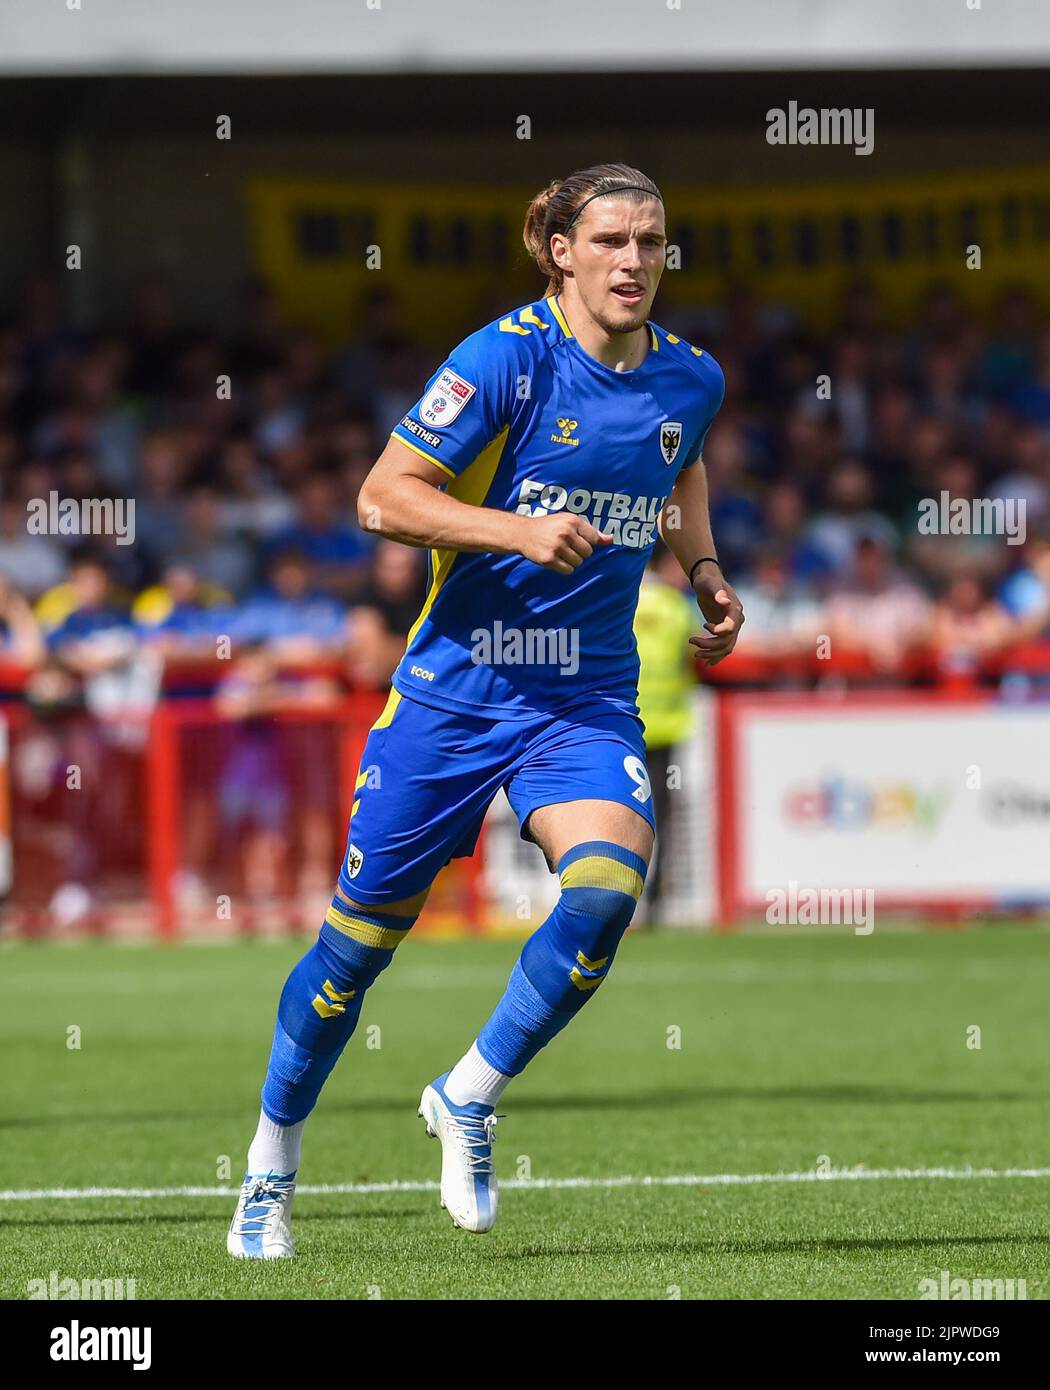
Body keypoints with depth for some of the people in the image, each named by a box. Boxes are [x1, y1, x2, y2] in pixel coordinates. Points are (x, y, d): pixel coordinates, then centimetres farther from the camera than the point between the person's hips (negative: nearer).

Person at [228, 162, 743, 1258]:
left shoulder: (689, 379, 3)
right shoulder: (506, 357, -13)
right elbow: (382, 497, -13)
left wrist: (703, 570, 12)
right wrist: (517, 529, -25)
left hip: (589, 697, 3)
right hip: (455, 686, -3)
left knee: (607, 883, -24)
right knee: (366, 930, 4)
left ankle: (469, 1099, -1)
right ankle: (272, 1162, 26)